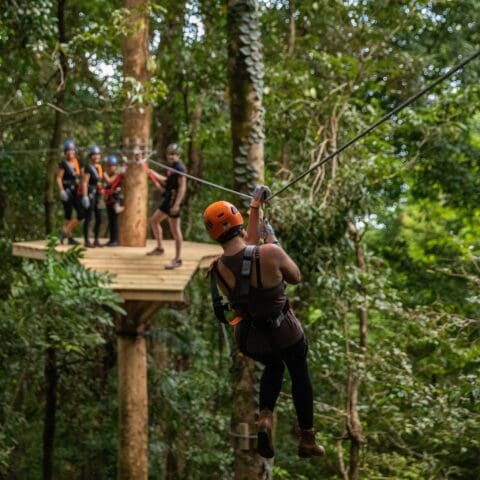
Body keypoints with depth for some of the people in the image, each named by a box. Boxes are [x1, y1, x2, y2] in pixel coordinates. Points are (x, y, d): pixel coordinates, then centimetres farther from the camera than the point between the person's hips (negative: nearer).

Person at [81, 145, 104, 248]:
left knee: (99, 219, 8)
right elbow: (84, 183, -16)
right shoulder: (88, 167, -11)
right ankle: (86, 241, 2)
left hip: (97, 195, 8)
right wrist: (85, 196, -21)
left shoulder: (99, 167, 14)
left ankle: (96, 240, 17)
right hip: (90, 195, -8)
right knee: (88, 218, -3)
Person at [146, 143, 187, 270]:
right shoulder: (172, 167, 15)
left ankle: (178, 259, -3)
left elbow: (182, 187, -21)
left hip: (174, 200, -11)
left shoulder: (179, 168, -14)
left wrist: (177, 204, -27)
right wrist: (154, 174, 26)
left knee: (175, 229, -7)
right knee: (154, 220, 20)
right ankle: (159, 248, 33)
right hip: (168, 199, 11)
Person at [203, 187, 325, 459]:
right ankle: (307, 440, 36)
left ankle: (265, 418, 10)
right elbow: (296, 277, -8)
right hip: (284, 332, -3)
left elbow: (249, 245, 7)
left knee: (273, 367, 34)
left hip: (250, 339, 3)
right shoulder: (270, 253, -29)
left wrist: (256, 208, 15)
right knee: (300, 376, 26)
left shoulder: (218, 269, -13)